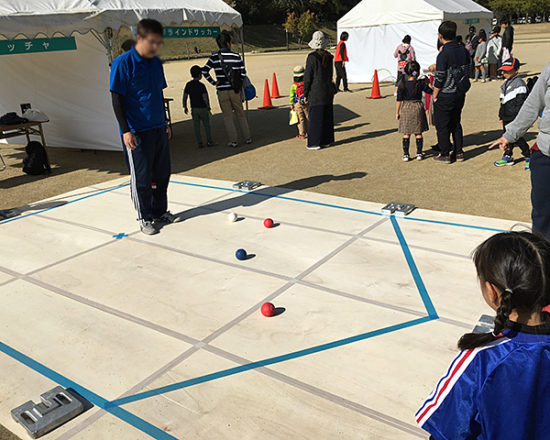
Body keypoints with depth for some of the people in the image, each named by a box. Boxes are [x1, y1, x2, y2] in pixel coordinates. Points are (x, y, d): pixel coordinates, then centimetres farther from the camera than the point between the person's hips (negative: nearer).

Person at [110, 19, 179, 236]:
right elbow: (117, 99, -12)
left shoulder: (156, 62, 10)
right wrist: (125, 130, -17)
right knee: (141, 177, 2)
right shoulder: (123, 63, -11)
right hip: (136, 132, -7)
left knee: (162, 173, 13)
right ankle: (145, 218, 16)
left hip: (158, 129, 7)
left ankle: (160, 212, 28)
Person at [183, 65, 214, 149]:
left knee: (196, 126, 7)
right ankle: (209, 141, 11)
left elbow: (185, 97, 4)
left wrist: (185, 107, 15)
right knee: (207, 125, 9)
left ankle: (200, 143, 6)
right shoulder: (201, 85, -12)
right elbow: (205, 98, -16)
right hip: (203, 108, -3)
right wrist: (208, 107, -4)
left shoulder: (188, 85, 2)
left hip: (194, 109, 3)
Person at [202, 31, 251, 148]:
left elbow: (204, 71, -10)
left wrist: (213, 82, -1)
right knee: (241, 114, 14)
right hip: (235, 90, 1)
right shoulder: (236, 56, -2)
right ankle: (247, 138, 17)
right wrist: (238, 83, 12)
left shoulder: (215, 57, -4)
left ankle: (233, 141, 5)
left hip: (222, 91, -1)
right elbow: (243, 73, -3)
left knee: (228, 116, 6)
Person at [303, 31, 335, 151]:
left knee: (315, 117, -1)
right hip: (329, 91, 6)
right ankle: (327, 140, 20)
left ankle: (315, 143, 2)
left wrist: (305, 94, -3)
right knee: (327, 116, 12)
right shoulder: (329, 57, 5)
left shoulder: (312, 57, -13)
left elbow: (307, 77, -10)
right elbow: (330, 75, 13)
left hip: (316, 92, -6)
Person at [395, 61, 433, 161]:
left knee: (406, 134, 5)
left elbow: (399, 100, -4)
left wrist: (397, 112, 2)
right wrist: (427, 82, 18)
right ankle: (419, 154, 13)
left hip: (405, 109, 0)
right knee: (418, 133, 9)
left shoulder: (402, 84, -6)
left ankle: (406, 155, 5)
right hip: (417, 108, 0)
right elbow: (430, 91, 5)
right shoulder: (421, 83, -7)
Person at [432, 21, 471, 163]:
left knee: (442, 126, 5)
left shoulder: (443, 54, -18)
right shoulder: (464, 51, 4)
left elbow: (439, 78, -18)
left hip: (445, 96, -7)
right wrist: (462, 90, 18)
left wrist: (435, 95, -7)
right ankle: (459, 153, 22)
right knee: (456, 123, 18)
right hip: (460, 94, 7)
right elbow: (467, 72, 9)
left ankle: (445, 155, 10)